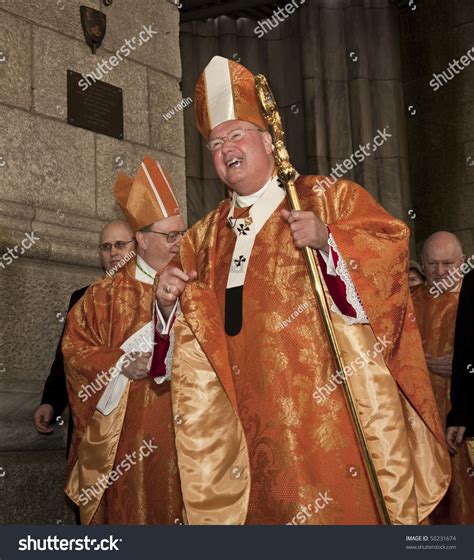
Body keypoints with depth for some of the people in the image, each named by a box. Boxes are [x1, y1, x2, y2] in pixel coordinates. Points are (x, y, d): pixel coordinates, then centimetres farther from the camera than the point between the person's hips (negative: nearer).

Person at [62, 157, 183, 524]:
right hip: (129, 434, -2)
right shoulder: (107, 294, 2)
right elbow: (75, 349, 1)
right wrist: (121, 365, -13)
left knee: (186, 507, 2)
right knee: (133, 506, 2)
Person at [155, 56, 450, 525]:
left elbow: (391, 244, -6)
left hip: (333, 394, -3)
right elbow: (190, 329, 15)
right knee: (274, 503, 6)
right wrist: (168, 301, -5)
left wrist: (327, 239, -20)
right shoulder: (207, 235, 17)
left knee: (348, 502, -3)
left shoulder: (327, 197, 5)